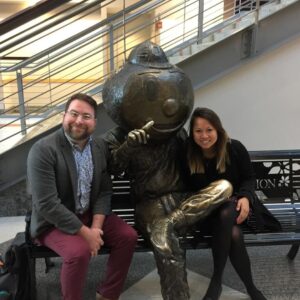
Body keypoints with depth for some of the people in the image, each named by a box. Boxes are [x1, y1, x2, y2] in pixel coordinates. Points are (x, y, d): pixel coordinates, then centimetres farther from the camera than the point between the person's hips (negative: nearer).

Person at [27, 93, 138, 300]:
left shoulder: (100, 146, -1)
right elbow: (47, 204, -25)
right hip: (53, 221, -6)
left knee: (128, 236, -7)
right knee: (79, 251, -30)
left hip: (90, 214, 6)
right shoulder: (43, 150, -20)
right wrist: (85, 233, -24)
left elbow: (104, 191, 1)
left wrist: (96, 227, -14)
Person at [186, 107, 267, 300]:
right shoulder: (188, 156, -10)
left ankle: (216, 281, -21)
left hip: (233, 206, 0)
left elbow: (250, 178, 1)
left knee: (225, 215, -36)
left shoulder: (235, 148, -9)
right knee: (234, 235, -31)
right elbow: (189, 190, -2)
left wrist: (245, 198, -18)